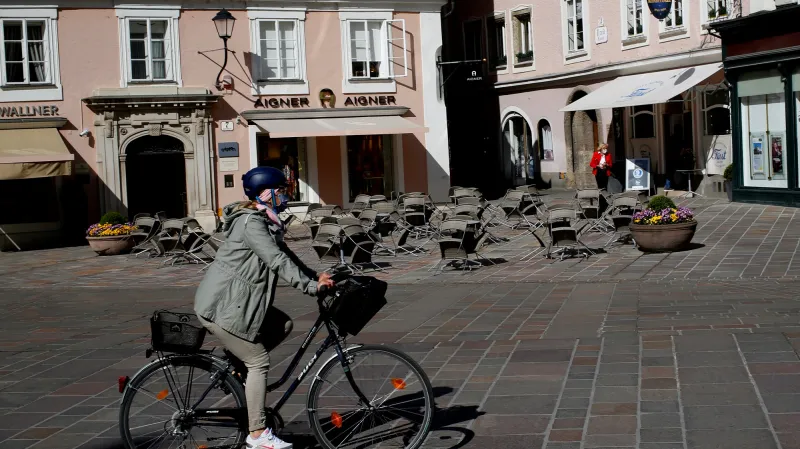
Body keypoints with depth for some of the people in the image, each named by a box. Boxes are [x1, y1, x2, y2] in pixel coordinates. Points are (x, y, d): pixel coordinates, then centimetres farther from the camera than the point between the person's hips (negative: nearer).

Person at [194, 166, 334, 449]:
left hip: (236, 302, 10)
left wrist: (315, 276, 7)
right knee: (259, 361, -6)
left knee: (283, 325, 8)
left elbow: (284, 255, 16)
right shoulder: (251, 223, -19)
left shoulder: (264, 221, 13)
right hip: (221, 306, -10)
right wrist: (312, 286, -27)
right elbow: (278, 262, -27)